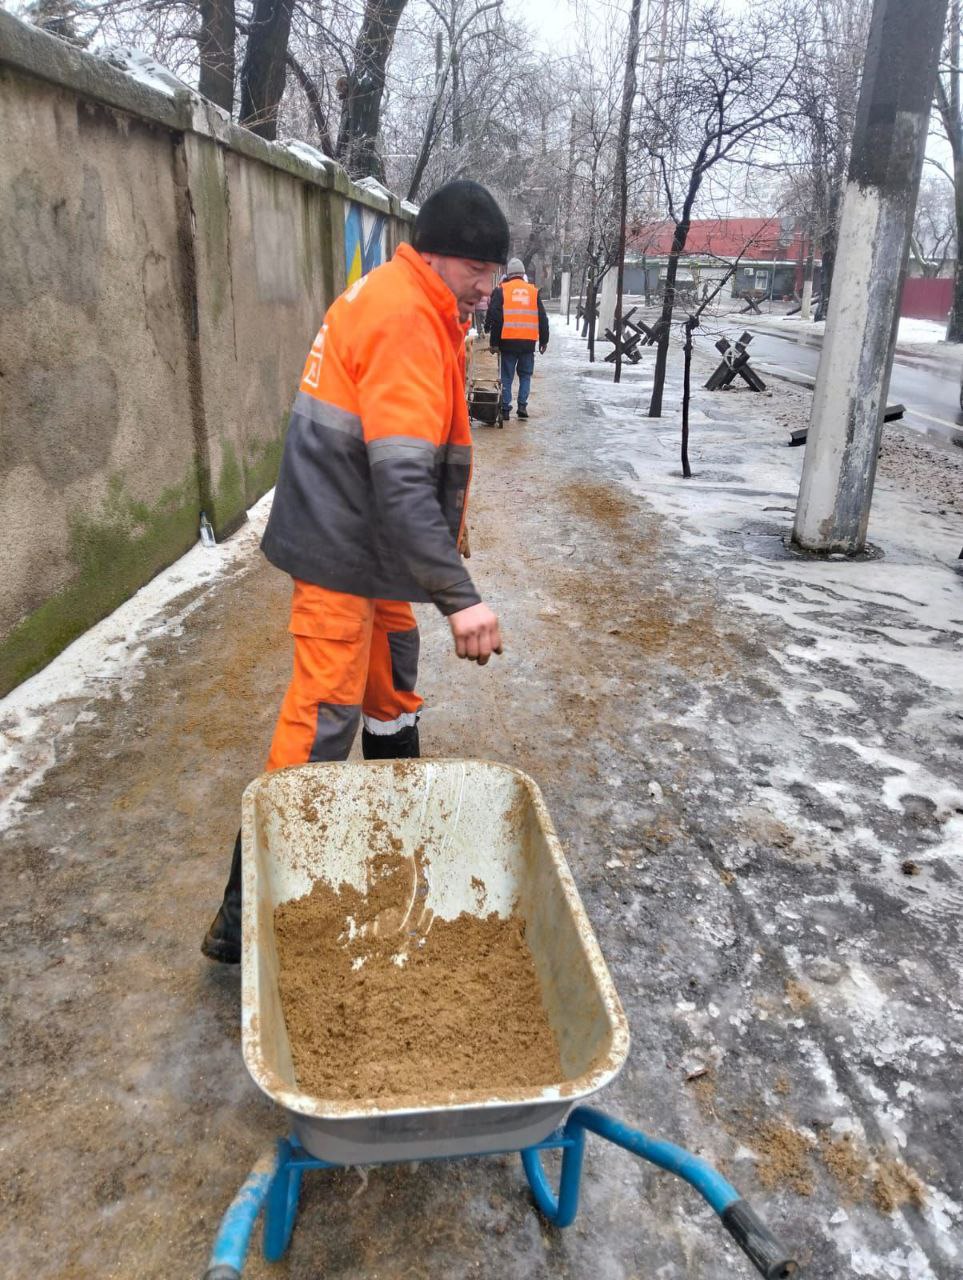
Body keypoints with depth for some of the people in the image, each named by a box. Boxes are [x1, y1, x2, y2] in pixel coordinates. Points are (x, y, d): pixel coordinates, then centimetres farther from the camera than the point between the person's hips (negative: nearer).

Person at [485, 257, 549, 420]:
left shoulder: (501, 290, 2)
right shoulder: (534, 291, 9)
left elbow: (495, 318, -2)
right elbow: (542, 318, 11)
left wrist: (494, 342, 1)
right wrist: (544, 341, 18)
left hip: (508, 341, -1)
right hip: (528, 341, 2)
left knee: (507, 376, 7)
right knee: (525, 375, 15)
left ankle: (505, 408, 4)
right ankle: (522, 405, 4)